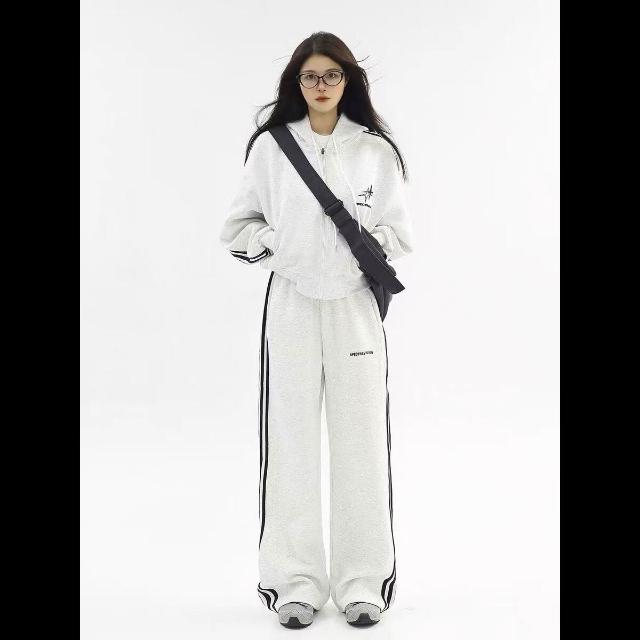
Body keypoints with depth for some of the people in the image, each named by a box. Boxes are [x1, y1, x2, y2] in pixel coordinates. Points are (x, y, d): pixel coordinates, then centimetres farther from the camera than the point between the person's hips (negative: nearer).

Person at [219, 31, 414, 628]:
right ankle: (295, 581, 13)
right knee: (291, 440, 1)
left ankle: (363, 581, 15)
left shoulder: (376, 150, 5)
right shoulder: (269, 145, 4)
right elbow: (240, 224, 9)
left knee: (360, 441, 2)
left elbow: (398, 231, 9)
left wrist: (364, 252, -7)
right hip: (291, 304, 0)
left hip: (355, 305, 0)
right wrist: (279, 247, -7)